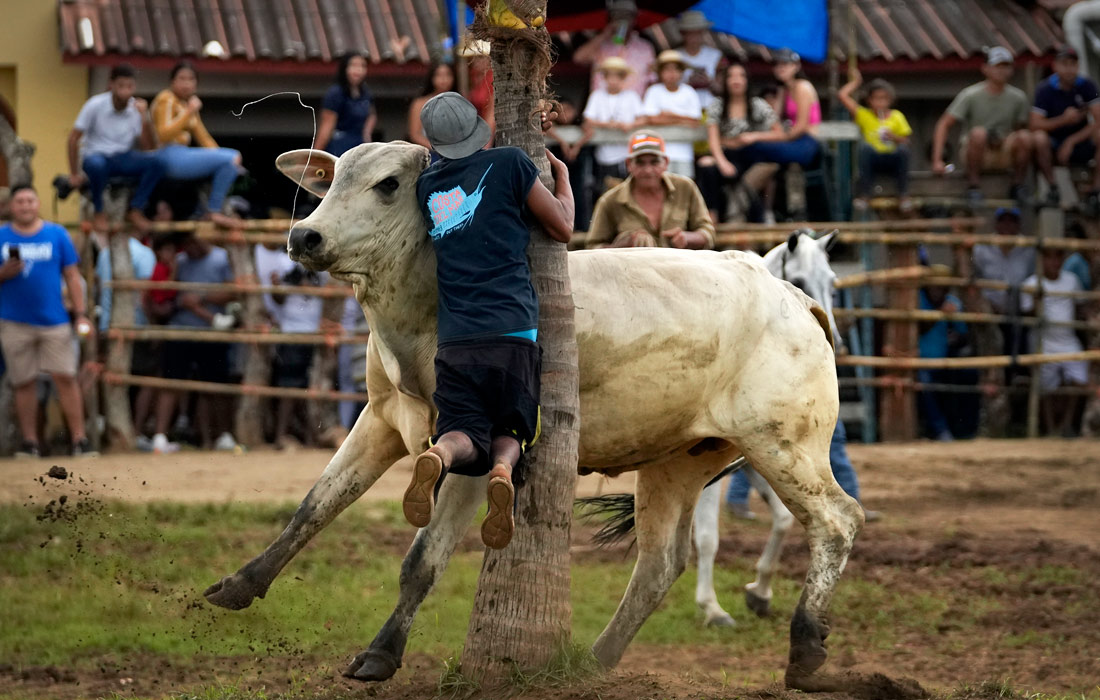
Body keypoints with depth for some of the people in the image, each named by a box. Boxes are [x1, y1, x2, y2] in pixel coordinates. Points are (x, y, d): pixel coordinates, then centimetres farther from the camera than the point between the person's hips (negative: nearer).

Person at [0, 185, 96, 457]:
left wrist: (80, 314, 1)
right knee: (23, 383, 4)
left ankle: (79, 439, -4)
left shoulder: (57, 234, 5)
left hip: (54, 322, -1)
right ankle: (29, 442, 11)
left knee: (66, 378, -6)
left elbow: (72, 276, 6)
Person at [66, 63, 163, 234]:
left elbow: (149, 147, -9)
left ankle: (135, 210, -8)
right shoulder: (95, 105, -13)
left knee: (157, 161, -26)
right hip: (97, 155, -3)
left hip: (123, 159, 3)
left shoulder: (137, 108, -4)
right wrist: (74, 174, -11)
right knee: (95, 163, -42)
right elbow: (74, 138, -9)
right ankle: (99, 212, -14)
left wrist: (144, 118, -22)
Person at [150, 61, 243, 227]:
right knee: (229, 159, -20)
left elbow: (203, 137, 22)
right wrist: (189, 112, -22)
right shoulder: (166, 100, -7)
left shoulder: (187, 103, 21)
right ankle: (213, 212, -14)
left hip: (183, 154, 10)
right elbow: (164, 135, -20)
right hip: (170, 156, -10)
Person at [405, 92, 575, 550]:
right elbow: (563, 229, 11)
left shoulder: (427, 186, 16)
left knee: (465, 435, 2)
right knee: (510, 432, 13)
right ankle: (504, 470, -22)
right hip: (513, 332, -2)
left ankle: (436, 458, -34)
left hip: (455, 337, 2)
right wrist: (562, 177, 29)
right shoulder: (509, 163, 3)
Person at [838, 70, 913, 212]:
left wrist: (895, 138, -15)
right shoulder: (864, 115, 5)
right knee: (865, 146, -33)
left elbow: (906, 141, 5)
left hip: (892, 161, 0)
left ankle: (903, 195, -22)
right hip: (872, 160, 0)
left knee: (903, 149, -32)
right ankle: (863, 194, -30)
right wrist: (855, 81, 12)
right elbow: (842, 95, -1)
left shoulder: (896, 116, 7)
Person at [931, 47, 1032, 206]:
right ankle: (973, 186, -20)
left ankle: (1018, 186, -7)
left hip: (1003, 157, 3)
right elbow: (943, 125, -9)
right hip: (974, 153, -3)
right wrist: (937, 161, -18)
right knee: (978, 132, -36)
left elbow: (1020, 128, 12)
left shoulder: (1018, 97, 1)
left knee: (1024, 137, -27)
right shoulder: (971, 95, -8)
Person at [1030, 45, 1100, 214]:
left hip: (1081, 142, 1)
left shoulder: (1086, 86, -5)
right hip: (1054, 144, -1)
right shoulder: (1046, 90, -8)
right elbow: (1035, 125, -17)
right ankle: (1053, 187, -14)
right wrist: (1063, 120, -28)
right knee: (1039, 138, -35)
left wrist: (1071, 141, -20)